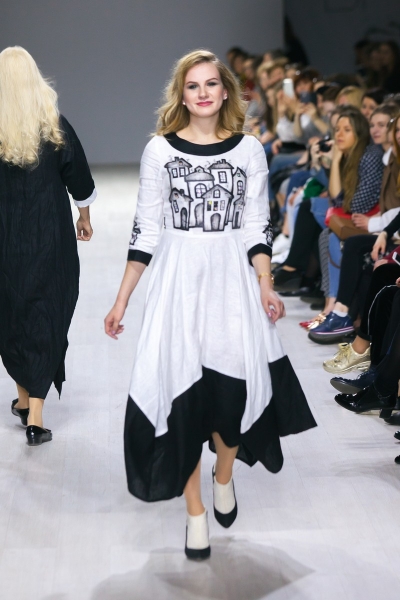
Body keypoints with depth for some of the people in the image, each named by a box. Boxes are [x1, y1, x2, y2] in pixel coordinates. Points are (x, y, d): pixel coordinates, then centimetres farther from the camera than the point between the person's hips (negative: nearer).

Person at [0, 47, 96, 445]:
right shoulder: (54, 126, -7)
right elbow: (79, 179, 1)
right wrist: (84, 218, 17)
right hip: (50, 236, 0)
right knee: (45, 316, 4)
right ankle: (35, 413, -2)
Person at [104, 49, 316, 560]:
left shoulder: (249, 149, 4)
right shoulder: (160, 150, 2)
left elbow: (257, 225, 5)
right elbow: (146, 229, 4)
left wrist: (265, 286, -10)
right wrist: (122, 300, 2)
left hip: (232, 278, 1)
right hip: (177, 278, 0)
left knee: (234, 382, -7)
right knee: (180, 388, -2)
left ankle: (224, 476, 25)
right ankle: (195, 512, 12)